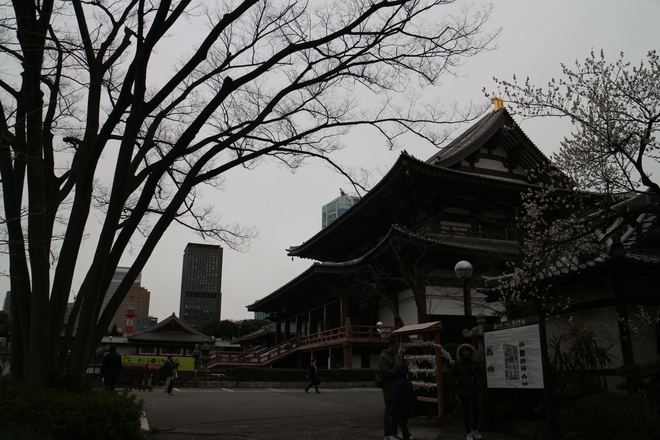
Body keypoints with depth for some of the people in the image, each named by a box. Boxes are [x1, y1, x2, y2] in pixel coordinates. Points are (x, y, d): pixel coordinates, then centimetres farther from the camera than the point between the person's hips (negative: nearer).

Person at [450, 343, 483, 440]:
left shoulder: (474, 363, 4)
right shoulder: (457, 364, -3)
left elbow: (478, 372, 22)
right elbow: (451, 373, 11)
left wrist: (477, 382, 13)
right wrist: (457, 382, 3)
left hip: (474, 391, 3)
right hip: (464, 391, -3)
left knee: (476, 411, 6)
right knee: (466, 412, 1)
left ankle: (475, 430, 24)